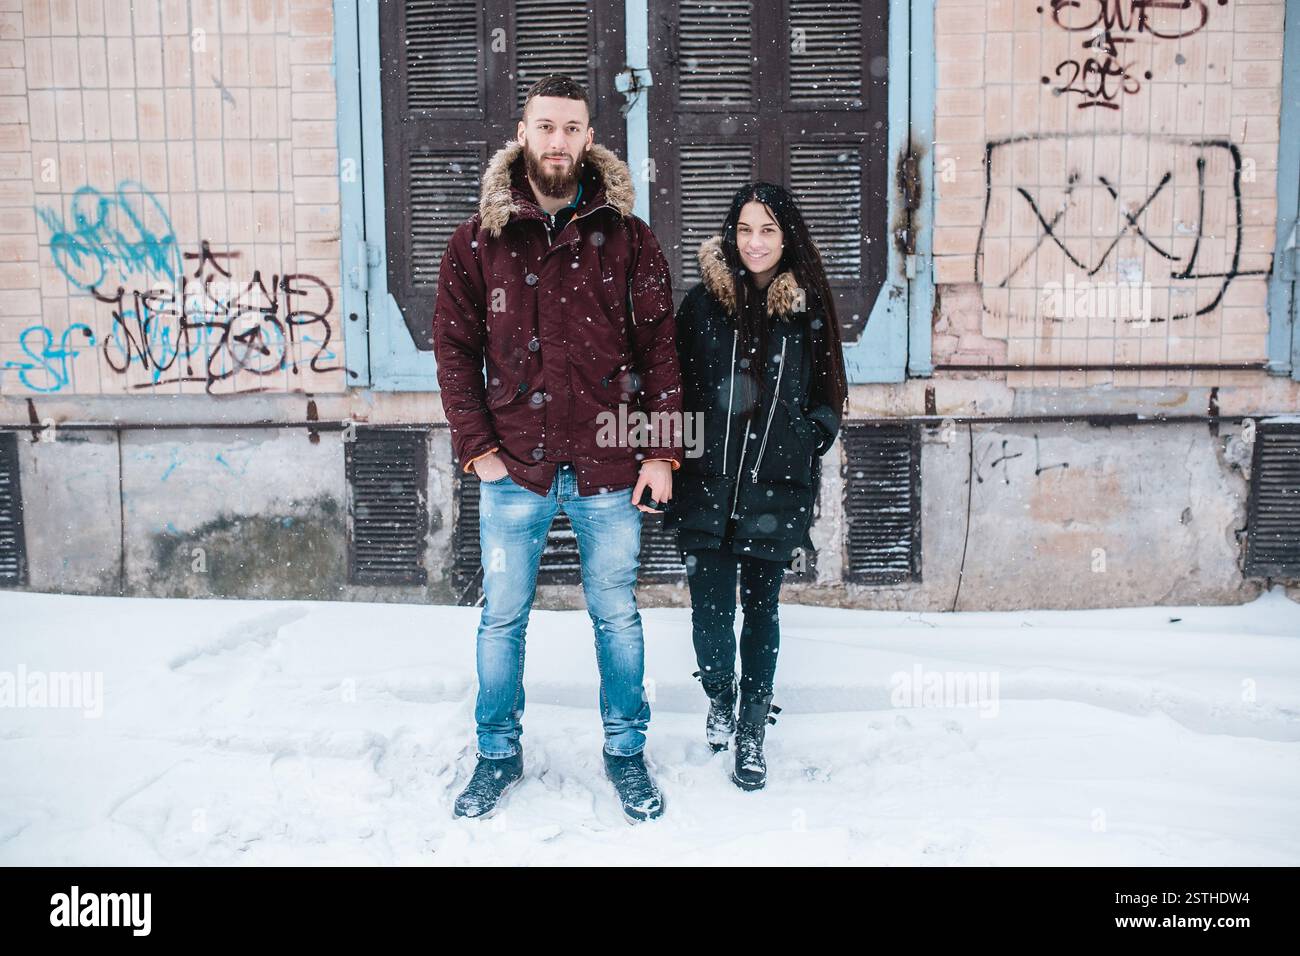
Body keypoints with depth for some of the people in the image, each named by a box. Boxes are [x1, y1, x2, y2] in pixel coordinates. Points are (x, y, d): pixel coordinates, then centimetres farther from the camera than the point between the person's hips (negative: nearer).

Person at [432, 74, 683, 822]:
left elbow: (660, 347, 1)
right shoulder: (479, 241, 3)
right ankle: (499, 753, 31)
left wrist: (662, 451, -4)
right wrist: (477, 447, -4)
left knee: (617, 614, 11)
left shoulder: (627, 237, 2)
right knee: (503, 617, 11)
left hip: (609, 464, 0)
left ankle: (626, 750, 30)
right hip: (515, 466, 1)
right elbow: (455, 350, 4)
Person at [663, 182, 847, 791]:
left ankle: (751, 732, 26)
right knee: (710, 610, -2)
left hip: (776, 490, 0)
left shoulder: (808, 308, 4)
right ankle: (720, 695, 30)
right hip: (707, 486, 0)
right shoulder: (702, 302, 3)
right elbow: (674, 387, 7)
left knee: (761, 608, 9)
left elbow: (829, 397, 11)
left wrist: (805, 443, -2)